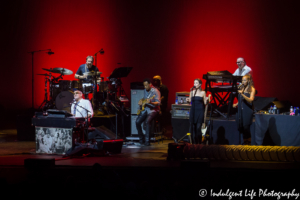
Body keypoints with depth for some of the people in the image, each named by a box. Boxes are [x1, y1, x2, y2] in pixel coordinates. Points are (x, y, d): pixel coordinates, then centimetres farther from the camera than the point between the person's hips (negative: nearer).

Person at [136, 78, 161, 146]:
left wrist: (151, 102, -38)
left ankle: (147, 140, -28)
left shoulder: (155, 91, -12)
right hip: (145, 109, 7)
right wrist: (141, 100, 10)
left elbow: (158, 103, -20)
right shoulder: (145, 90, 11)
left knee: (148, 121, -32)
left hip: (153, 110, -7)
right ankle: (141, 139, 2)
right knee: (137, 122, -13)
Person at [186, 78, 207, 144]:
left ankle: (199, 143, 3)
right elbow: (190, 100, 12)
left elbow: (205, 103, 4)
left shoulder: (203, 92, 2)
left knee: (198, 128, -8)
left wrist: (206, 100, -17)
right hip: (193, 111, 3)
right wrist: (188, 100, -9)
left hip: (200, 111, -3)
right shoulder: (192, 91, 7)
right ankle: (194, 143, 7)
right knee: (192, 127, -1)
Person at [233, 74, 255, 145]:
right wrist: (236, 104, 10)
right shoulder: (242, 88, 14)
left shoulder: (252, 89, -4)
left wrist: (242, 94, -26)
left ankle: (248, 143, -2)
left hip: (248, 111, -6)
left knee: (246, 127, -11)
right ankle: (245, 142, 10)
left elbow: (251, 99, -17)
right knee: (240, 127, 1)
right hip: (240, 110, 6)